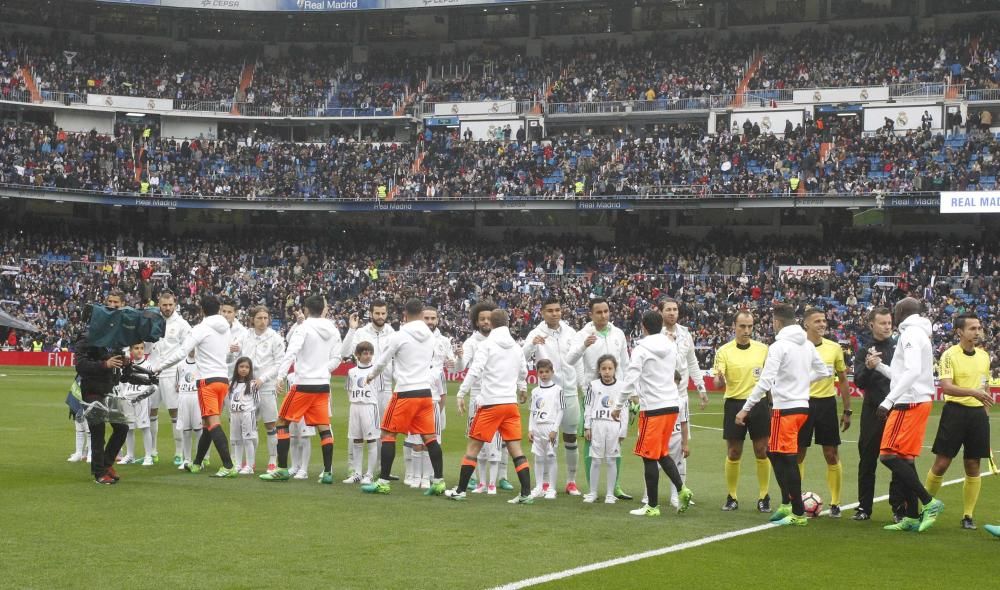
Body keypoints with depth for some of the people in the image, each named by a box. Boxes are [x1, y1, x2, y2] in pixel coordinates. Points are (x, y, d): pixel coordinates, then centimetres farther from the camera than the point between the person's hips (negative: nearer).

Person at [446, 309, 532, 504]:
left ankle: (460, 490, 7)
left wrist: (461, 394, -12)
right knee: (515, 449, 4)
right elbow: (523, 372, 27)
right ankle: (526, 493, -3)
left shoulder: (488, 345, -5)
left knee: (473, 446, 4)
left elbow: (475, 371, -15)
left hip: (490, 403, -5)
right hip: (511, 403, 5)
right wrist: (522, 389, 47)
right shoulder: (516, 347, 12)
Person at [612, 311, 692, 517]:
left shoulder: (641, 349, -10)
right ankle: (682, 490, 4)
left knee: (649, 456, 1)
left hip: (653, 408, -7)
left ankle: (652, 506, 4)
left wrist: (618, 406, -4)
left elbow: (630, 380, -14)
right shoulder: (671, 346, 9)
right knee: (662, 453, 19)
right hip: (672, 404, 7)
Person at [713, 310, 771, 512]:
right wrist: (720, 380, -31)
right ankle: (732, 498, 16)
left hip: (759, 404, 1)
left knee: (762, 452, 2)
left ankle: (764, 497, 11)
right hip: (734, 404, -1)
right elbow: (718, 383, -10)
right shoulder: (724, 351, -2)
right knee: (733, 453, 4)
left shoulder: (763, 349, 3)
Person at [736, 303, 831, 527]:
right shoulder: (807, 345, 9)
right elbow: (823, 372, 18)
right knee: (775, 453, 18)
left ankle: (798, 514, 2)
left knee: (788, 460, -1)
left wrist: (745, 409, -14)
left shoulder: (778, 347, -14)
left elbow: (764, 382, -19)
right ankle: (787, 504, 17)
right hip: (802, 406, 8)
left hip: (785, 408, -8)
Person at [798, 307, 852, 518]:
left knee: (832, 455, 2)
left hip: (826, 404, 1)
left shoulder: (834, 348, 2)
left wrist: (847, 411, 8)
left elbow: (843, 380, 10)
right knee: (798, 454, 3)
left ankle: (835, 503, 10)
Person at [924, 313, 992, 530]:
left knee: (973, 467, 5)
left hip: (978, 414, 5)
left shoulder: (984, 356, 11)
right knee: (941, 464, -3)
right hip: (955, 412, -5)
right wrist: (973, 392, -31)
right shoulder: (949, 355, -8)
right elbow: (946, 386, -20)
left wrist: (985, 412, 17)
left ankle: (968, 515, 12)